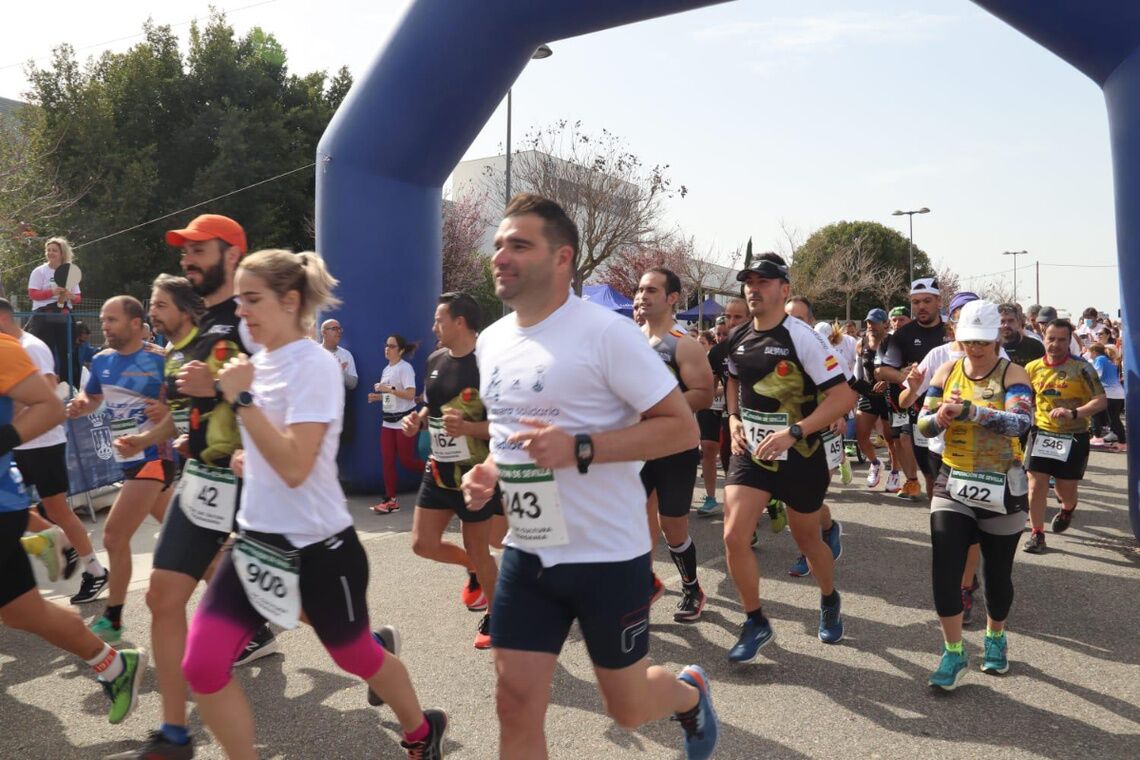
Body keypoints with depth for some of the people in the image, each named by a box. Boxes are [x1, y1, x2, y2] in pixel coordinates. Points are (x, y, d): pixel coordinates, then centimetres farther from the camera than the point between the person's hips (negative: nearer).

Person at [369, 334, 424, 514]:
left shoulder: (405, 368, -13)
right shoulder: (386, 369, 13)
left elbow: (410, 394, -23)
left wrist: (387, 389, -24)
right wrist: (378, 397, 3)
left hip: (404, 420, -8)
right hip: (388, 420, 8)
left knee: (406, 460, -3)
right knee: (387, 461, 3)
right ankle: (390, 499, 8)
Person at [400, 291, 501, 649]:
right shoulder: (435, 361, 4)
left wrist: (468, 427, -32)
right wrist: (418, 420, -2)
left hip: (476, 474, -7)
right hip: (438, 470, 7)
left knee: (478, 549, 7)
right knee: (423, 543, 7)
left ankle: (494, 614, 29)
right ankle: (473, 570, 36)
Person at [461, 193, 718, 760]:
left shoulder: (606, 333, -17)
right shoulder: (491, 341, 6)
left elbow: (682, 427, -17)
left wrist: (579, 450, -27)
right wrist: (488, 472, 0)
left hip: (606, 554, -5)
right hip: (526, 552, 6)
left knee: (627, 707, 12)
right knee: (515, 706, 6)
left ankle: (690, 692, 48)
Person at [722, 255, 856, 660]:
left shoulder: (801, 337, -16)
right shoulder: (737, 338, 2)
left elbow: (843, 397, -19)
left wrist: (794, 432, -27)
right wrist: (734, 420, 5)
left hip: (799, 456, -4)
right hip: (750, 452, 4)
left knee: (807, 540, 15)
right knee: (734, 536, -10)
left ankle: (829, 601, 46)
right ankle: (755, 622, 10)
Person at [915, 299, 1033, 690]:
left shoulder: (1012, 374, -7)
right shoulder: (947, 371, 2)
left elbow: (1020, 422, -25)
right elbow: (923, 424, -1)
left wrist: (970, 411, -36)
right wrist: (940, 417, -23)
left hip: (1001, 486, -2)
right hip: (953, 483, 2)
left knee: (998, 571, 12)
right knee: (945, 567, -9)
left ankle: (996, 637, 39)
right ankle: (953, 653, 5)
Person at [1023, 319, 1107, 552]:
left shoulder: (1081, 368, -11)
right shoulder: (1033, 368, 0)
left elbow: (1102, 401, -17)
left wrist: (1074, 413, -31)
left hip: (1073, 437, -2)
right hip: (1041, 433, 2)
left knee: (1066, 489, 7)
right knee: (1036, 485, -3)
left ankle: (1068, 510, 43)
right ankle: (1037, 533, 10)